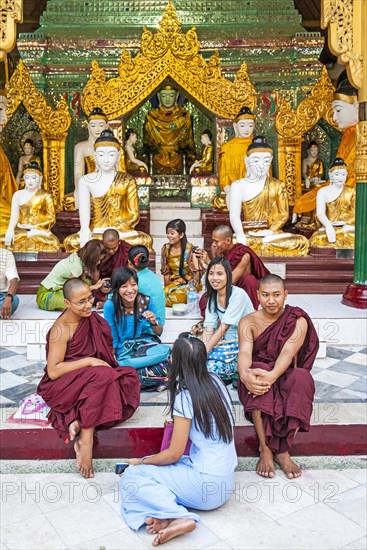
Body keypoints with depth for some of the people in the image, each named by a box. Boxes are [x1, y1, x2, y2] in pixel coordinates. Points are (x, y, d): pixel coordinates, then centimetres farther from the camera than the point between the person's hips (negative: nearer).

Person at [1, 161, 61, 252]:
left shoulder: (45, 196, 4)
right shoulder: (18, 195, 9)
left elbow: (51, 219, 0)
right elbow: (14, 215, -3)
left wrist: (34, 227, -12)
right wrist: (10, 229, -23)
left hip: (40, 231, -2)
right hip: (21, 230, 2)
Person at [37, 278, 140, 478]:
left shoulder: (91, 319, 4)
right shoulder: (61, 329, -16)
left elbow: (104, 351, 15)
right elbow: (53, 371, -20)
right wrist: (89, 362, -22)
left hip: (89, 382, 7)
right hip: (62, 385, -7)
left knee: (129, 377, -18)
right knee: (101, 376, -34)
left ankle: (80, 422, -22)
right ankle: (86, 439, -27)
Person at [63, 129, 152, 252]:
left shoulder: (127, 181, 4)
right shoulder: (86, 181, 4)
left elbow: (134, 215, 2)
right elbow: (84, 211, -7)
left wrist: (114, 230, -14)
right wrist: (85, 233, -25)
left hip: (121, 232, 0)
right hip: (95, 232, 0)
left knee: (145, 240, -30)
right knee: (71, 241, -29)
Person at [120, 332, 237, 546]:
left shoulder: (185, 397, -18)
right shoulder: (216, 382, 2)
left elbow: (174, 454, -12)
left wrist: (142, 462, 3)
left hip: (207, 485, -8)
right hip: (226, 480, 8)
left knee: (132, 475, 2)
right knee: (149, 467, 16)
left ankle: (176, 516, -18)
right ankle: (177, 516, -9)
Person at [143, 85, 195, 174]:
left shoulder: (184, 116, 2)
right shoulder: (151, 116, 2)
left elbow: (189, 143, 6)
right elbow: (147, 142, 8)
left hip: (177, 163, 0)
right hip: (158, 162, 0)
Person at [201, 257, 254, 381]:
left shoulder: (238, 294, -16)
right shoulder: (212, 297, 5)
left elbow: (223, 328, -21)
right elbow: (209, 328, -4)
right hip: (227, 343, 7)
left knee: (211, 364, -27)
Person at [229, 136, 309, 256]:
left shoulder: (277, 186, 10)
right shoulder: (238, 186, 5)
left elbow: (283, 214, 5)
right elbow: (234, 216, -6)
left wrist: (271, 231, -15)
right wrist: (240, 235, -26)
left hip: (272, 234, 2)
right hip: (248, 235, -2)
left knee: (301, 242, -29)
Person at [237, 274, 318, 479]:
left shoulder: (298, 321, -1)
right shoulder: (248, 322, 2)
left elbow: (288, 352, -19)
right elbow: (245, 352, -16)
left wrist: (273, 375, -41)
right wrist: (245, 375, -41)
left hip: (285, 376, 0)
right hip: (259, 372, 0)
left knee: (302, 377, -35)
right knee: (258, 377, -36)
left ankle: (283, 450, -26)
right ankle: (265, 448, -28)